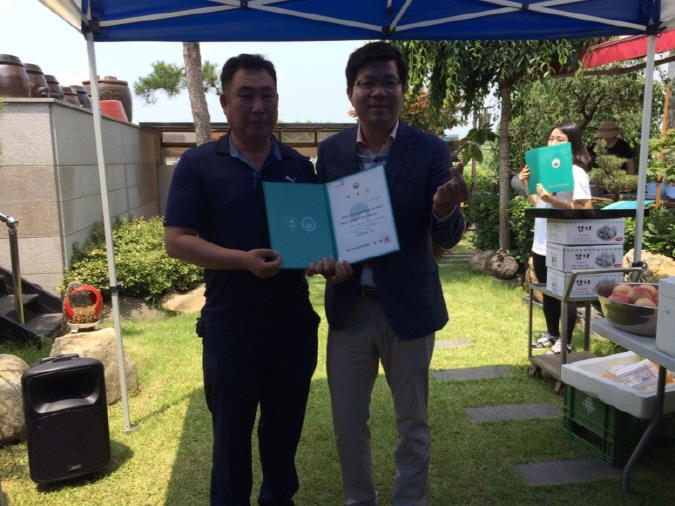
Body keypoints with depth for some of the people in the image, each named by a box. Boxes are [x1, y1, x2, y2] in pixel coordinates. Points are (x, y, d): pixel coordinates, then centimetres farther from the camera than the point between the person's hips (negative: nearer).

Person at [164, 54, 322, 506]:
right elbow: (177, 241, -9)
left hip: (295, 322, 3)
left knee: (285, 428, 19)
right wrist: (243, 260, -23)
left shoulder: (300, 166, 5)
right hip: (230, 327, -3)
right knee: (231, 434, 14)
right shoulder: (198, 165, -4)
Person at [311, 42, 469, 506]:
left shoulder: (431, 151, -8)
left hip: (408, 307, -2)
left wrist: (445, 209, -34)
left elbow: (448, 238, -12)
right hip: (348, 307, 2)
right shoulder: (330, 151, 0)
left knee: (413, 423, 15)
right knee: (348, 423, 16)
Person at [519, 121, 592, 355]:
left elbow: (585, 210, -20)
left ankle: (565, 341, 17)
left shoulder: (576, 173, -13)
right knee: (548, 293, 18)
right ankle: (551, 334, 33)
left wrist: (553, 200, -27)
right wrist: (526, 186, 4)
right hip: (541, 245, 8)